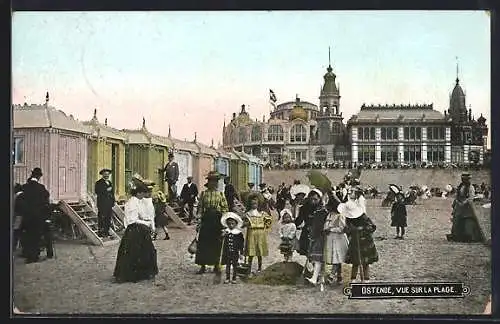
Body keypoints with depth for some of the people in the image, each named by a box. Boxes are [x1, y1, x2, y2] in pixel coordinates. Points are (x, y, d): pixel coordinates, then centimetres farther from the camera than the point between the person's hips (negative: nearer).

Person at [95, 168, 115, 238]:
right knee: (101, 218, -8)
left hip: (109, 203, 7)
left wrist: (113, 201, 14)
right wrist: (106, 190, -16)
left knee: (108, 218, 6)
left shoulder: (110, 182, 21)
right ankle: (100, 232, -6)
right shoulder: (99, 183, -2)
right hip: (102, 203, -7)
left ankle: (106, 232, 11)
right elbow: (97, 191, -14)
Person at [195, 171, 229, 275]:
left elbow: (225, 208, 4)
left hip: (217, 220, 0)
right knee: (203, 243, 1)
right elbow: (200, 208, 1)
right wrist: (199, 220, -5)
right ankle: (203, 266, 11)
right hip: (206, 219, 0)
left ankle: (216, 265, 16)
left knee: (217, 243, 5)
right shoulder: (203, 194, 3)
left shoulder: (220, 194, 4)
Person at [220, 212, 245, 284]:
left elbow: (241, 243, 1)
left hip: (235, 252, -1)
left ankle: (234, 278, 15)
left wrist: (241, 253, 1)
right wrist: (223, 235, -24)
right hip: (227, 252, 1)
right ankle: (227, 278, 15)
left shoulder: (239, 233, -3)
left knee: (234, 265, 6)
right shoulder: (225, 232, 1)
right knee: (227, 265, 8)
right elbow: (221, 241, -4)